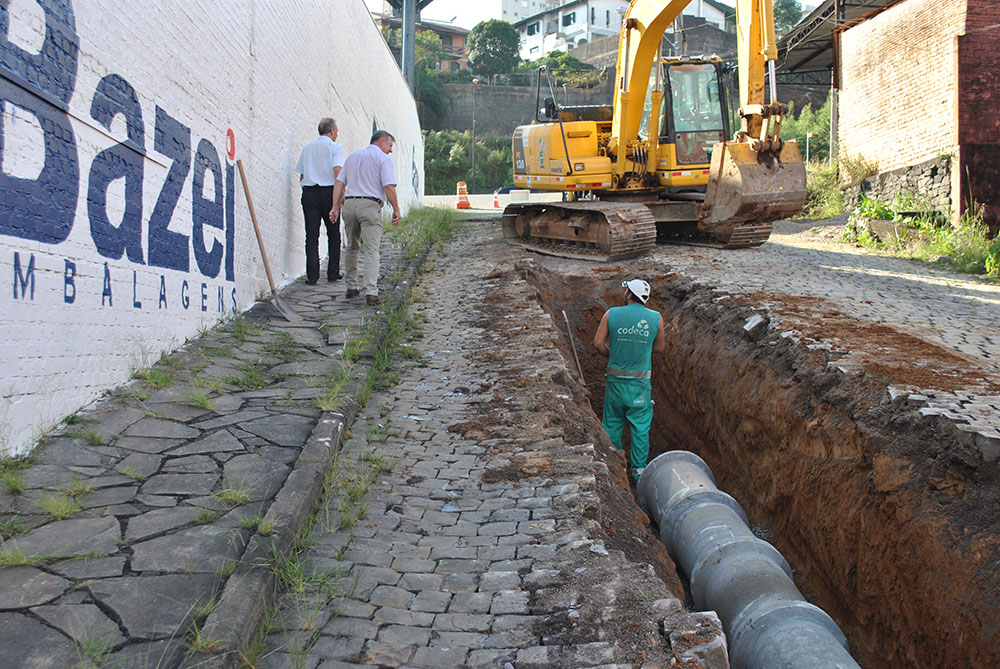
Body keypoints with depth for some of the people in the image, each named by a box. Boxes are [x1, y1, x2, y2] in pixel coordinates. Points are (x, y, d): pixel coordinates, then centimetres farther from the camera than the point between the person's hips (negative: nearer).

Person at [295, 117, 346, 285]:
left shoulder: (307, 148, 16)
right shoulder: (335, 147, 0)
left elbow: (301, 175, 15)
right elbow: (337, 170, -15)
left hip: (308, 192, 4)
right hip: (328, 191, -3)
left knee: (312, 235, 1)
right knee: (333, 234, 9)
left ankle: (312, 275, -5)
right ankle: (333, 273, 14)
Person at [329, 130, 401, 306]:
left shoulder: (352, 156, 20)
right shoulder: (383, 159, 1)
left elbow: (339, 183, 13)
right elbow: (388, 186, -10)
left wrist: (335, 206, 11)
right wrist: (396, 210, -5)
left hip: (349, 204, 6)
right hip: (370, 205, -6)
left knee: (351, 247, 19)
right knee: (371, 250, -9)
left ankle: (351, 286, 24)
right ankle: (371, 291, -19)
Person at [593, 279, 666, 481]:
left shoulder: (611, 314, -6)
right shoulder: (656, 318, -5)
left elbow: (598, 342, -5)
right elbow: (660, 348, 5)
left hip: (615, 380, 1)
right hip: (641, 382, 0)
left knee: (612, 423, 17)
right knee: (640, 426, 11)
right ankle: (639, 468, 18)